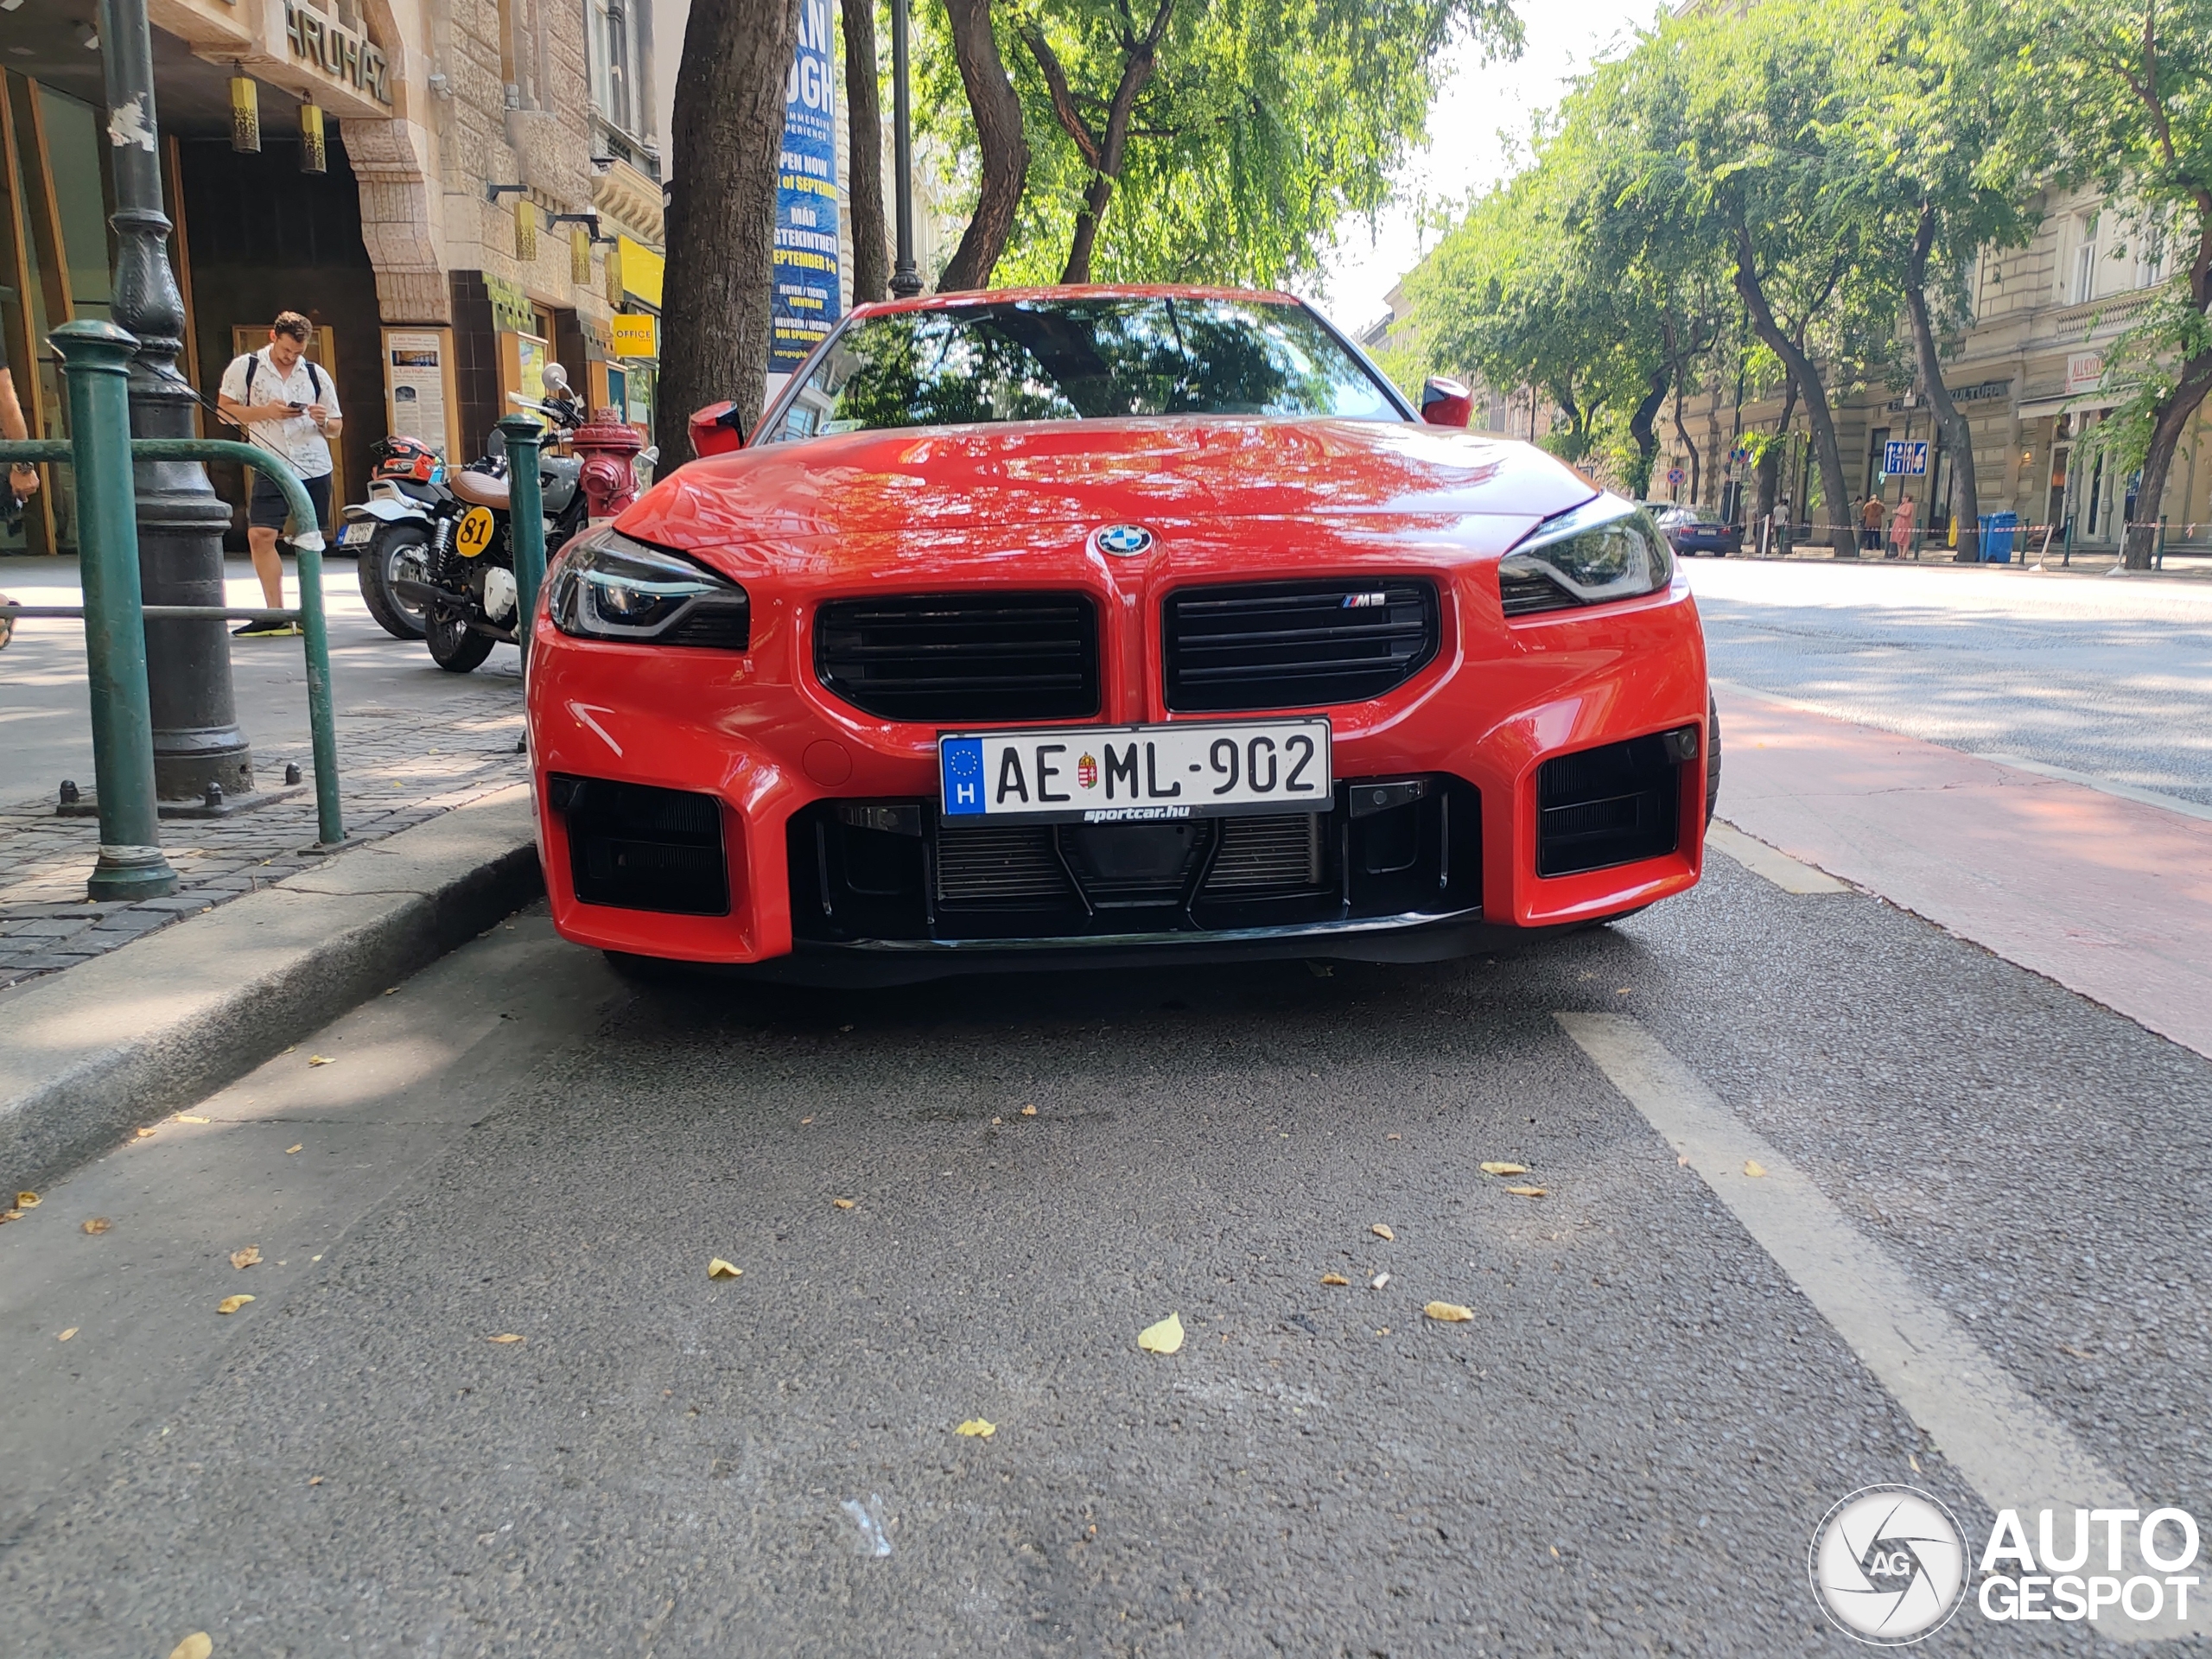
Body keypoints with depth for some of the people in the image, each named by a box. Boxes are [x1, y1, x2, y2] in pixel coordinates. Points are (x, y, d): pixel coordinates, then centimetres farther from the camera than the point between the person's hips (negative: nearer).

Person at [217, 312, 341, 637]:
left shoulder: (316, 375, 10)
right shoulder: (244, 367, 5)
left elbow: (336, 428, 15)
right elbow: (224, 408, 3)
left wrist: (323, 421, -9)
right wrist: (265, 411, -11)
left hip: (314, 468, 1)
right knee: (260, 536, -11)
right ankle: (276, 615, -5)